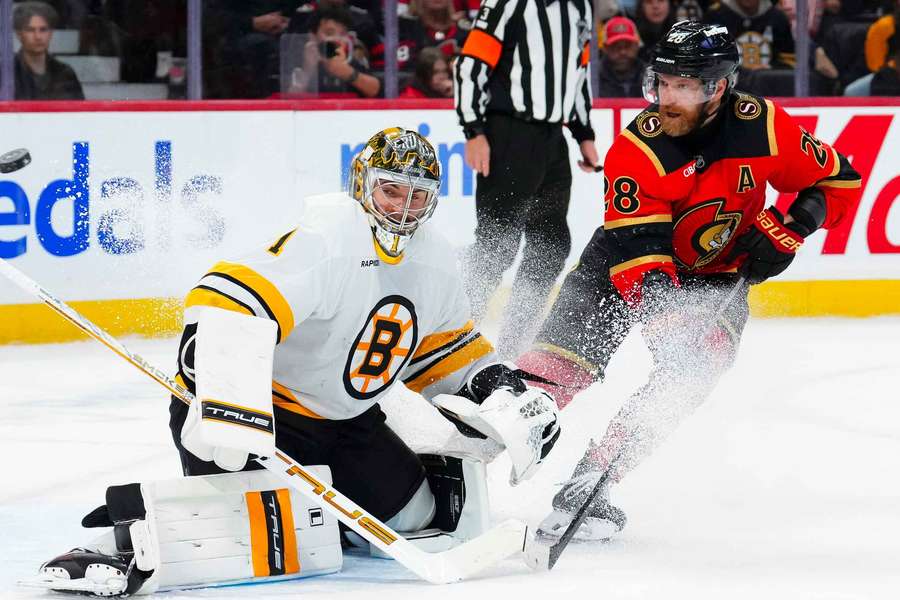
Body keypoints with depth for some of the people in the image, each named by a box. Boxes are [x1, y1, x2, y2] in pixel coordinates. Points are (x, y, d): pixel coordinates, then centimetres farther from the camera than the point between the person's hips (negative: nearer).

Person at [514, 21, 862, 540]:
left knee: (689, 368, -25)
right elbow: (640, 257, -29)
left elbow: (838, 181, -3)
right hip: (623, 262, 0)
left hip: (715, 276, 0)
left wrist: (790, 226, -19)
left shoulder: (763, 127, -17)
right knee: (566, 352, -21)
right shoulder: (636, 149, -24)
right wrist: (667, 318, -44)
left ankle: (589, 484, -28)